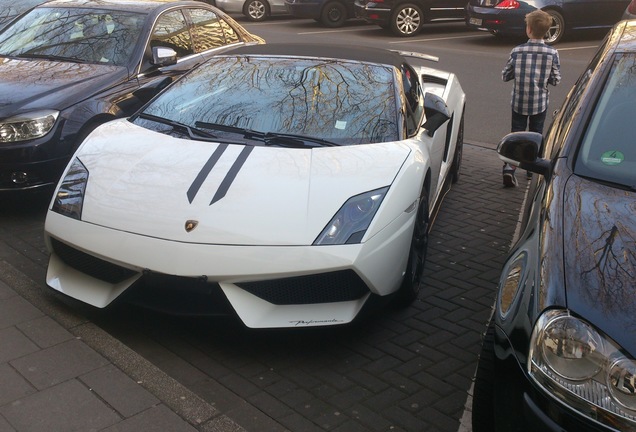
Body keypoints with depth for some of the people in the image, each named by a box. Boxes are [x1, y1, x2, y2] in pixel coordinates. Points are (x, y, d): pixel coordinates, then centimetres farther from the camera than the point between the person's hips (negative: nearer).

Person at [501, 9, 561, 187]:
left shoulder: (517, 51, -10)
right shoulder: (552, 53, -10)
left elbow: (505, 76, -4)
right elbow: (556, 80, -5)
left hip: (519, 102, 0)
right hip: (540, 103, 1)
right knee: (536, 135, 18)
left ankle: (509, 166, -11)